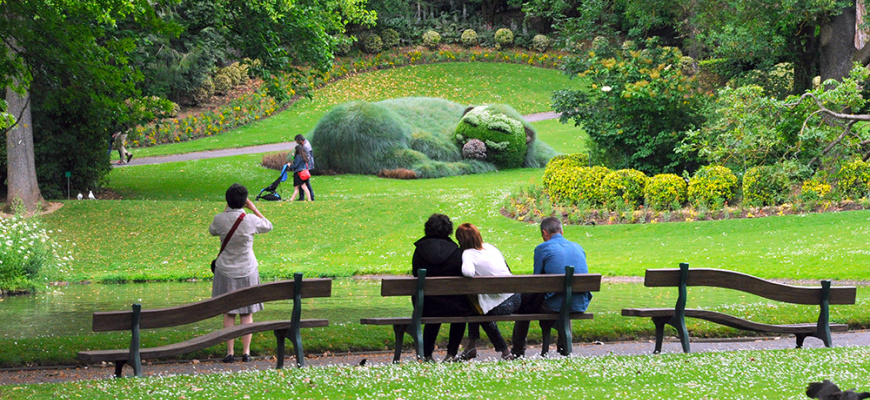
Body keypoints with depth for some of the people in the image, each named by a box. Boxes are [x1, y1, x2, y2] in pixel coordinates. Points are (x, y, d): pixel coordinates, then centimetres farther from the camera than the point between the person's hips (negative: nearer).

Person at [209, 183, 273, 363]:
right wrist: (254, 209, 9)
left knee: (228, 313, 6)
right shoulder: (251, 220, -14)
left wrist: (226, 211, 14)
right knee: (247, 313, 8)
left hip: (225, 271, 0)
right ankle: (246, 351, 7)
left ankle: (229, 352, 4)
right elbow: (269, 226, 7)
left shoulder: (220, 219, -12)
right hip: (247, 270, 0)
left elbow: (212, 231, 12)